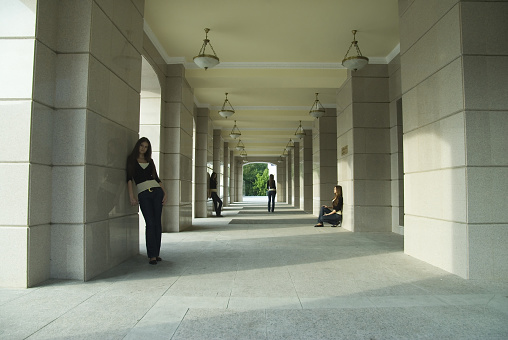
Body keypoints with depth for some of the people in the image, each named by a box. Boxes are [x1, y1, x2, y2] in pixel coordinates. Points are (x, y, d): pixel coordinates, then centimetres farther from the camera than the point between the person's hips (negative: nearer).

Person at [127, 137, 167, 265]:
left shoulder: (150, 161, 18)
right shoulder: (132, 159, 8)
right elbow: (129, 178, -2)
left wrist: (164, 193, 5)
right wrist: (131, 196, -12)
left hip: (156, 191, 4)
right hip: (143, 194, -3)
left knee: (158, 223, 0)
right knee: (150, 223, -9)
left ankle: (156, 253, 9)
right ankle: (152, 255, -3)